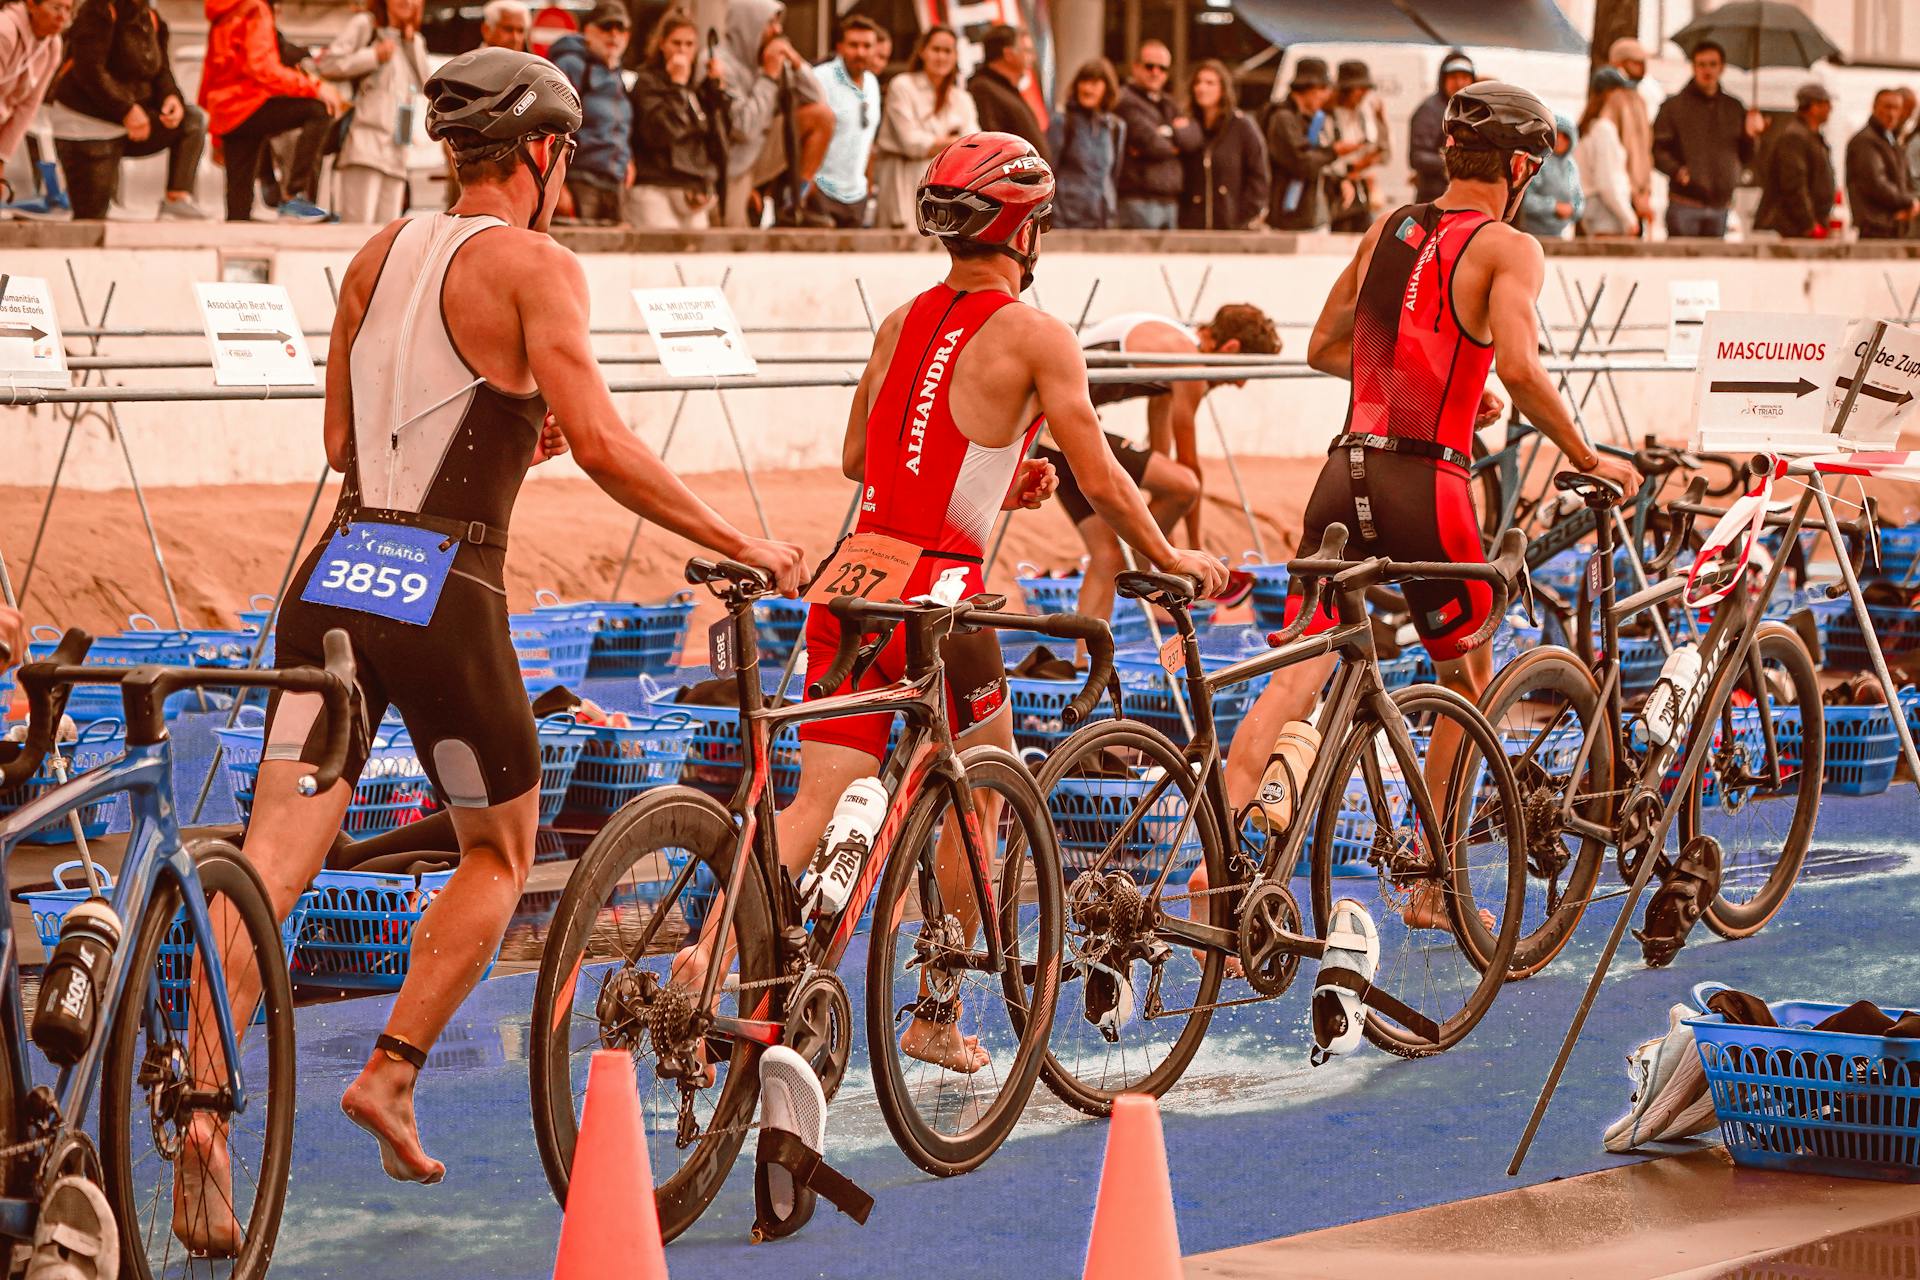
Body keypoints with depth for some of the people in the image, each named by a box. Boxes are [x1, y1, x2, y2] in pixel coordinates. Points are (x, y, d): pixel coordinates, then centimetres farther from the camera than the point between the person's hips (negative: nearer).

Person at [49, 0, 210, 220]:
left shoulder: (151, 18, 7)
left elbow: (161, 70, 10)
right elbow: (88, 70, -25)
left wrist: (170, 96, -14)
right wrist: (126, 109, -30)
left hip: (126, 125, 7)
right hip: (86, 127, -7)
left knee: (193, 119, -8)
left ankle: (177, 198, -13)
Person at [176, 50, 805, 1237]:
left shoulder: (379, 253, 16)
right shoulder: (536, 266, -4)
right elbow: (601, 443, -14)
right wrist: (740, 542, -7)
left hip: (335, 577, 5)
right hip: (443, 597, -5)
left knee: (274, 858, -4)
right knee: (499, 854, 16)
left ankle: (201, 1105, -19)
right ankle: (392, 1074, 7)